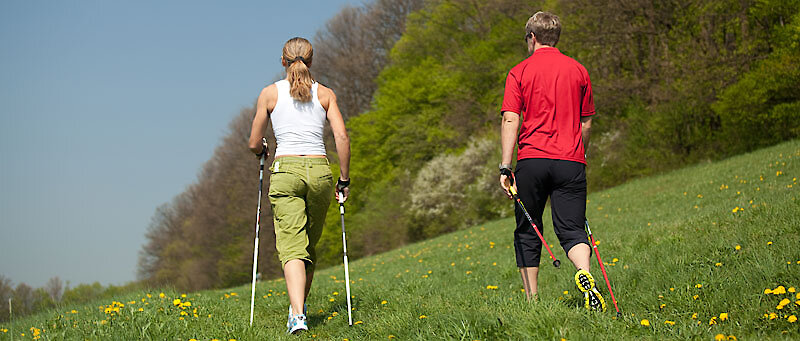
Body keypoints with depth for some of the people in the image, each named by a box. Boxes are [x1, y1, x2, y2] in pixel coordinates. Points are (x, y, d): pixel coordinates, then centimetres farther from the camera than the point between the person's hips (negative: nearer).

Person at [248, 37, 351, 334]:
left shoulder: (270, 93, 6)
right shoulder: (325, 94, 8)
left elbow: (255, 144, 9)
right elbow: (342, 137, -2)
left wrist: (262, 151, 33)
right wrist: (344, 179, 8)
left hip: (285, 172, -2)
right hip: (319, 171, 2)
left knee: (292, 248, -10)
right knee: (309, 246, 19)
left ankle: (298, 315, -27)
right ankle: (299, 306, 29)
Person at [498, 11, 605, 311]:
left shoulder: (519, 72, 3)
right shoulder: (578, 70, 10)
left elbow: (510, 120, -6)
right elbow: (586, 122, 15)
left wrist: (505, 167, -8)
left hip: (531, 161, -1)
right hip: (571, 162, 1)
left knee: (527, 233, 11)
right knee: (571, 229, 0)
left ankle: (532, 301, 12)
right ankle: (584, 275, -30)